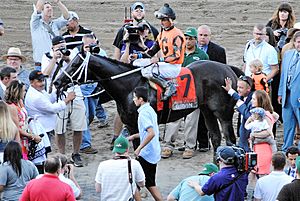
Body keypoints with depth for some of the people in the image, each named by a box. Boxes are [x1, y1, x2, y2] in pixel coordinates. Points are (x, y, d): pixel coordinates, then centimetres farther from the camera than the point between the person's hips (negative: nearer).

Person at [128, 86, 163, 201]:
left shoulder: (143, 113, -18)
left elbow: (151, 133, -29)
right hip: (153, 154, 10)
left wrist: (139, 148, -24)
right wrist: (134, 136, 24)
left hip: (146, 154, -10)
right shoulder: (150, 110, 12)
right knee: (149, 183, 14)